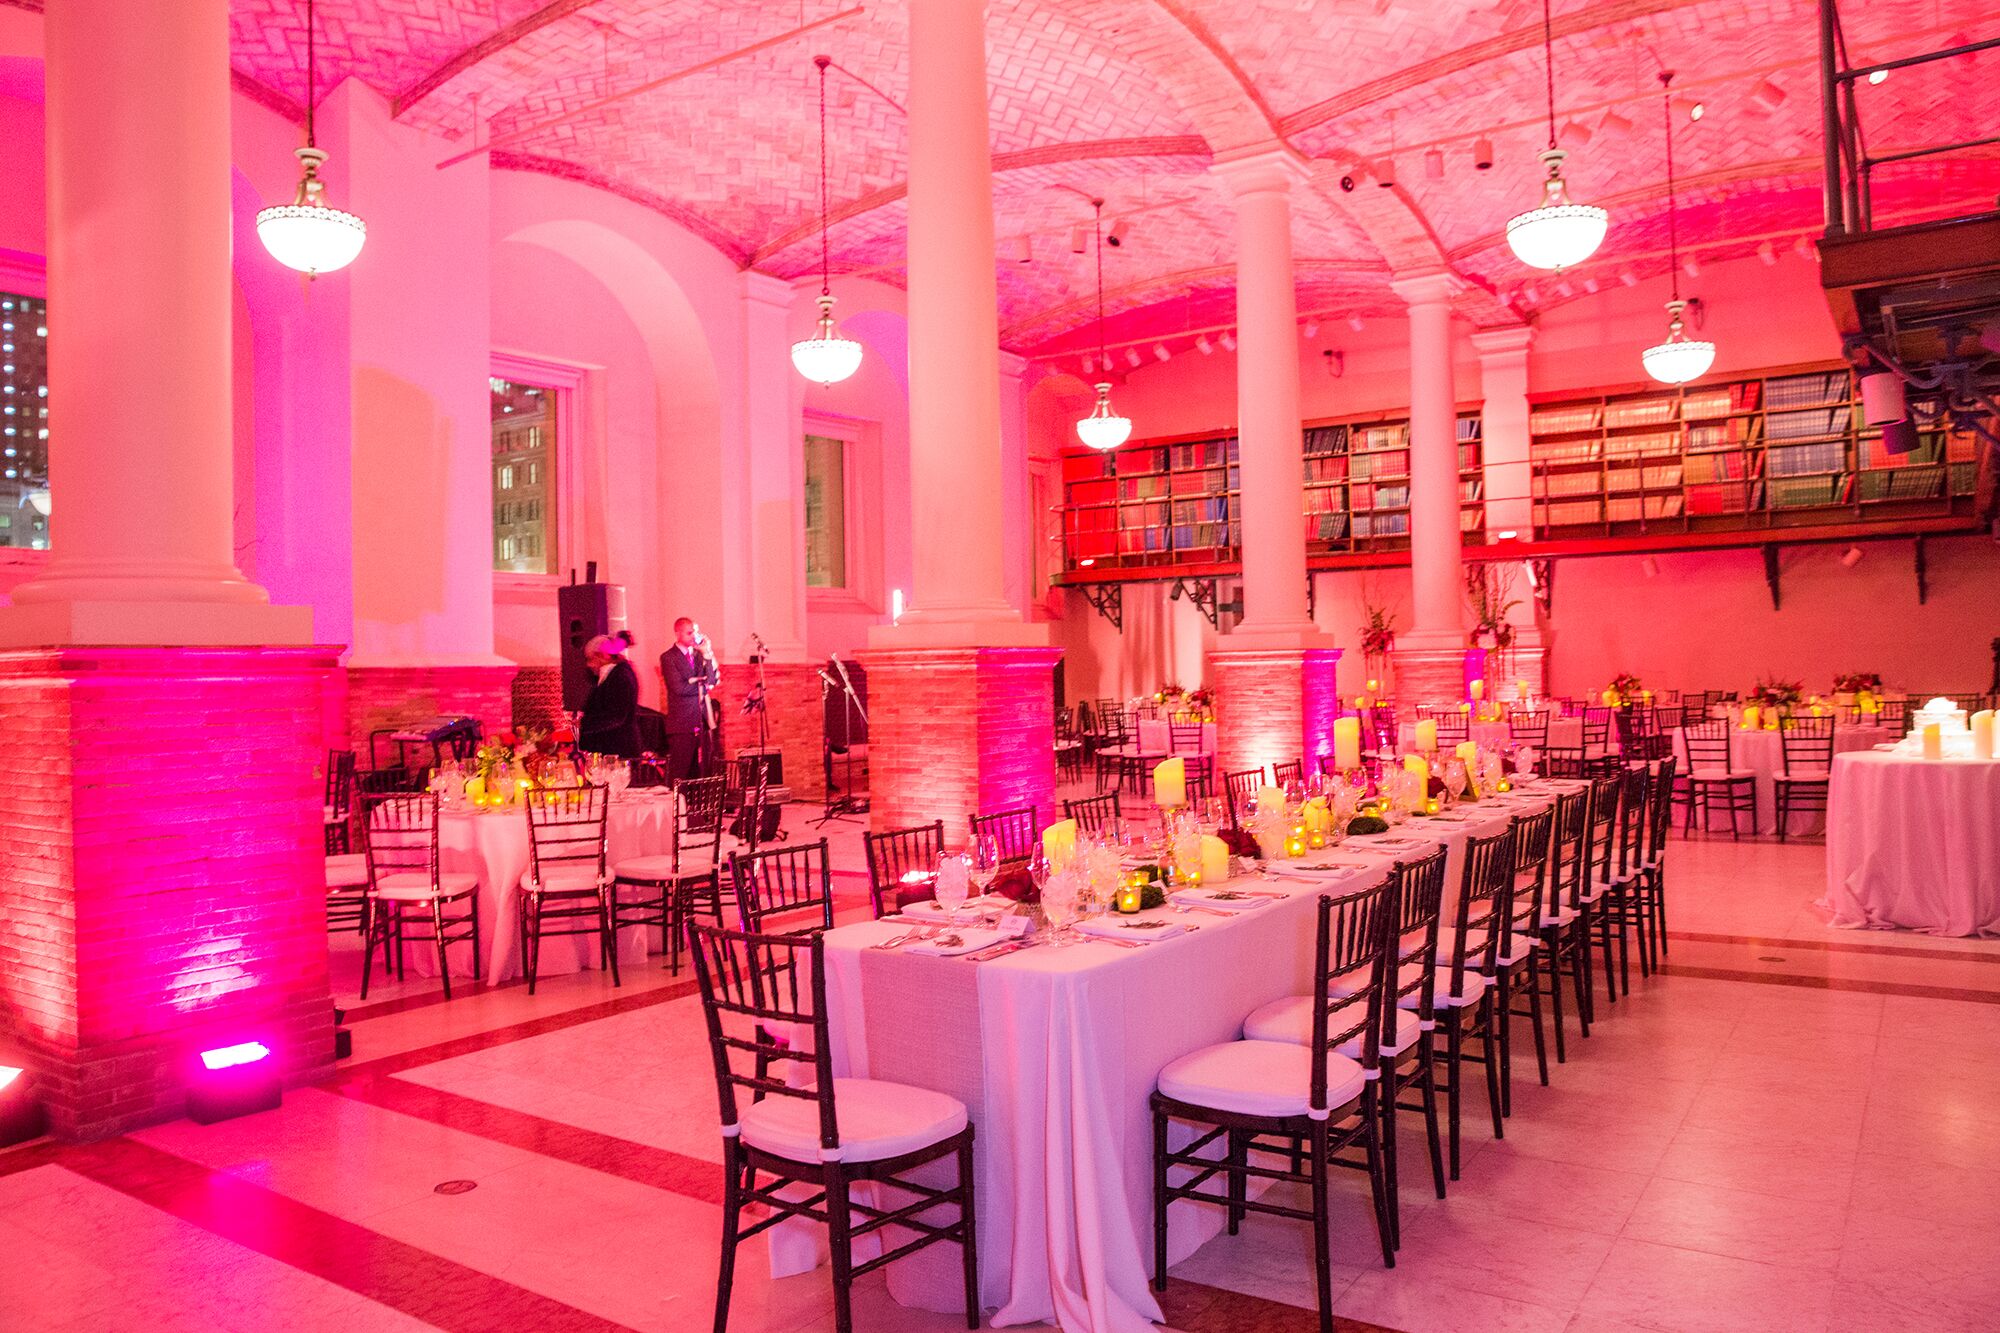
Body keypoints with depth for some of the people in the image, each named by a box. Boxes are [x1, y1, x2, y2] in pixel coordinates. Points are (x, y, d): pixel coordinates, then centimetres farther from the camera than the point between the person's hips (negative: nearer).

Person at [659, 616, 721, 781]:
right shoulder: (668, 657, -3)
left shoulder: (699, 655, 15)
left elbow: (713, 681, 4)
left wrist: (707, 654, -3)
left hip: (701, 723, 6)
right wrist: (703, 683, -4)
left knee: (698, 773, 5)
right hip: (682, 724, -5)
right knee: (679, 775, -5)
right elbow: (679, 688, -14)